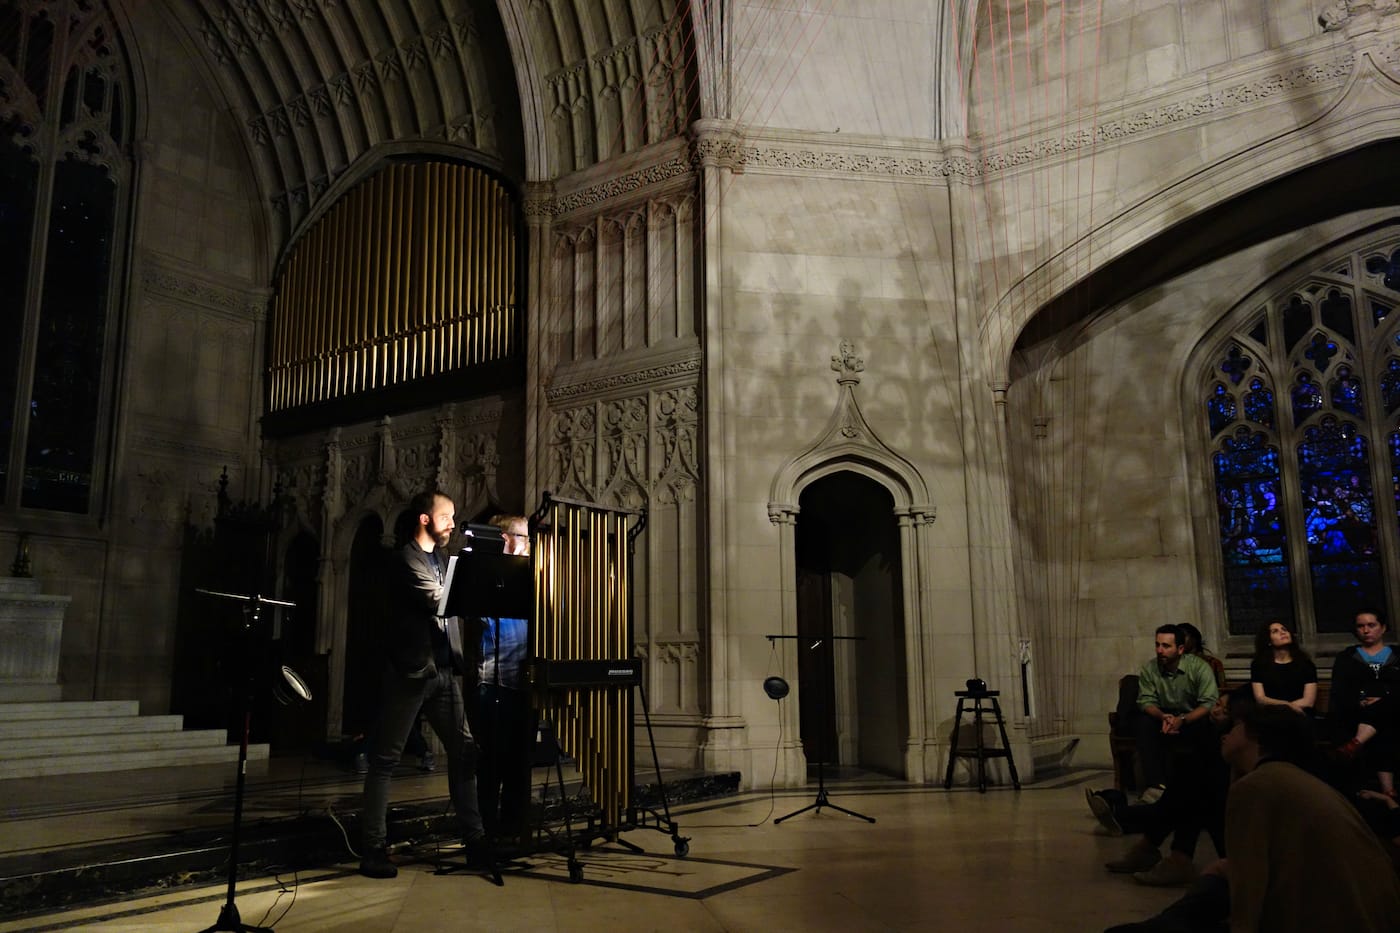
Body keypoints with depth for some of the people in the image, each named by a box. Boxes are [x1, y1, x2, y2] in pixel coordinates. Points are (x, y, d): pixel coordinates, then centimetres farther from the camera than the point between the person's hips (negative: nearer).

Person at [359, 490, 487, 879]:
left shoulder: (441, 561, 18)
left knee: (464, 751, 4)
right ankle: (373, 849, 8)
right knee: (385, 759, 1)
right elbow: (437, 602, -18)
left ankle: (474, 839, 10)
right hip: (409, 671, -8)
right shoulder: (406, 559, -7)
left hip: (443, 670, 8)